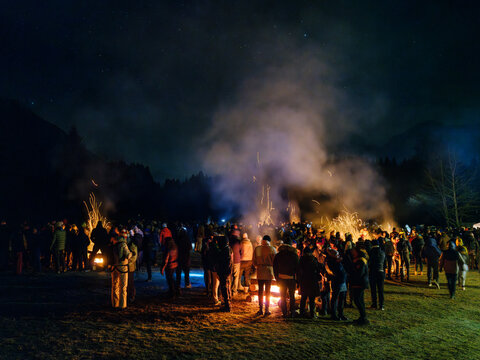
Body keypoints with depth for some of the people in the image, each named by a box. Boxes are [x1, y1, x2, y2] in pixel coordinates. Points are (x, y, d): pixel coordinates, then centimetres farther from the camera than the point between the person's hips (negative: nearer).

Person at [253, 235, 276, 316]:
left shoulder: (257, 249, -1)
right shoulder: (272, 249, -7)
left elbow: (254, 262, 5)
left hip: (260, 272, 2)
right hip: (269, 272, -2)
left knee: (260, 291, 10)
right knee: (267, 292, 6)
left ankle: (261, 309, 12)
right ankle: (267, 310, 8)